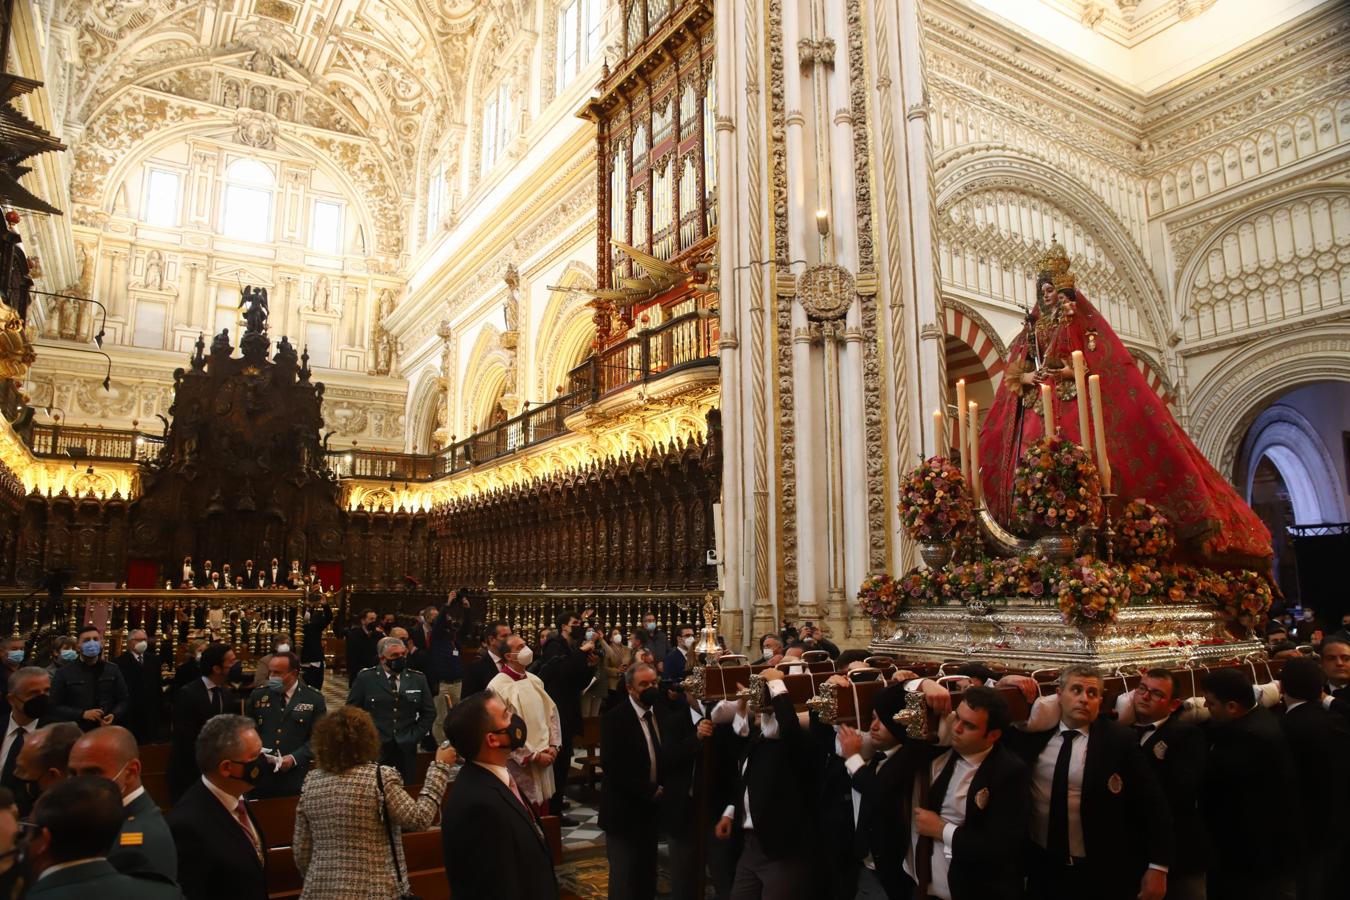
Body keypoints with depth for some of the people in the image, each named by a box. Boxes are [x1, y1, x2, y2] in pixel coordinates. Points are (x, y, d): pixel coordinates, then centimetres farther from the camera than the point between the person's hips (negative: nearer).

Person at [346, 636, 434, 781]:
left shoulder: (418, 679, 6)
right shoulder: (365, 679, 0)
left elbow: (429, 712, 11)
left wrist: (415, 737, 2)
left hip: (406, 751, 2)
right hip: (374, 750, -2)